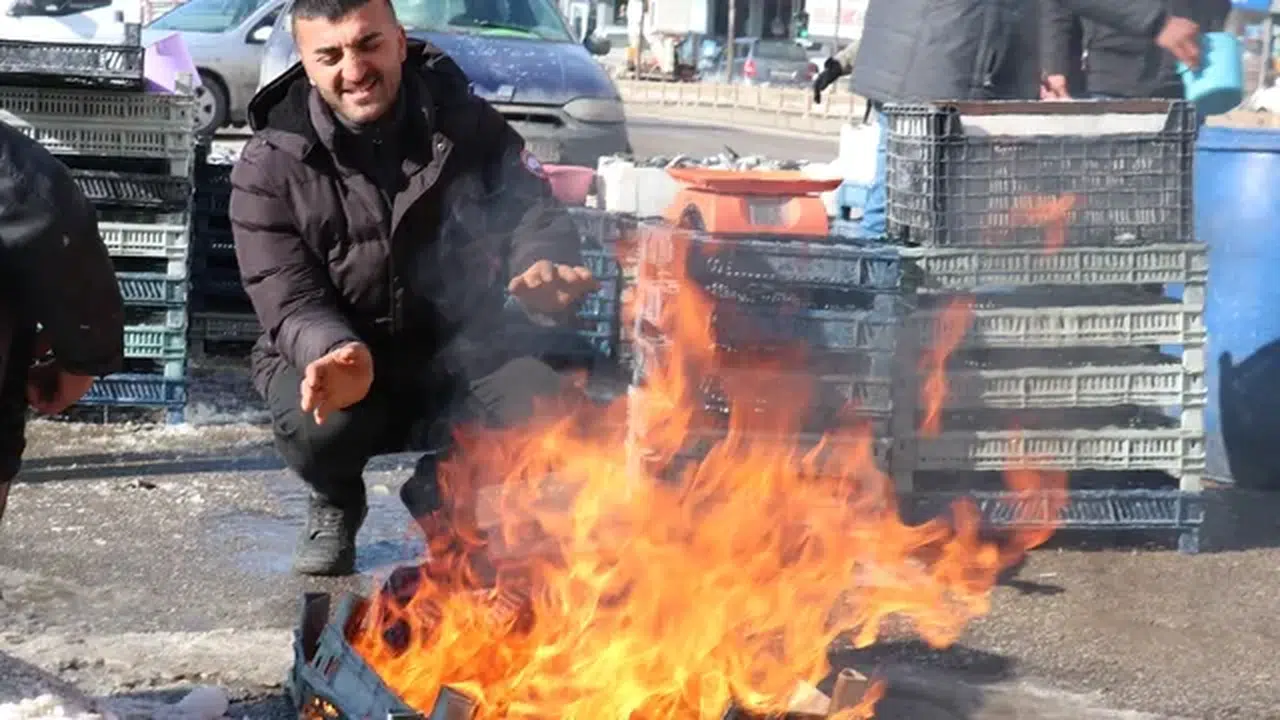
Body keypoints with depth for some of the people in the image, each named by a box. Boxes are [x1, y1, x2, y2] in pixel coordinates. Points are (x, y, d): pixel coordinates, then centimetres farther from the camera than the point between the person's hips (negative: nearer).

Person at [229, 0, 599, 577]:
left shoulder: (465, 124, -5)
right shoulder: (270, 166, -12)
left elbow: (534, 211, -1)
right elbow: (290, 303, -15)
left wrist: (544, 267, -28)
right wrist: (336, 354, -40)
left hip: (458, 348, 2)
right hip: (330, 356, -2)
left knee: (549, 412, -26)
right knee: (317, 426, -36)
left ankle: (442, 490, 10)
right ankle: (335, 505, 6)